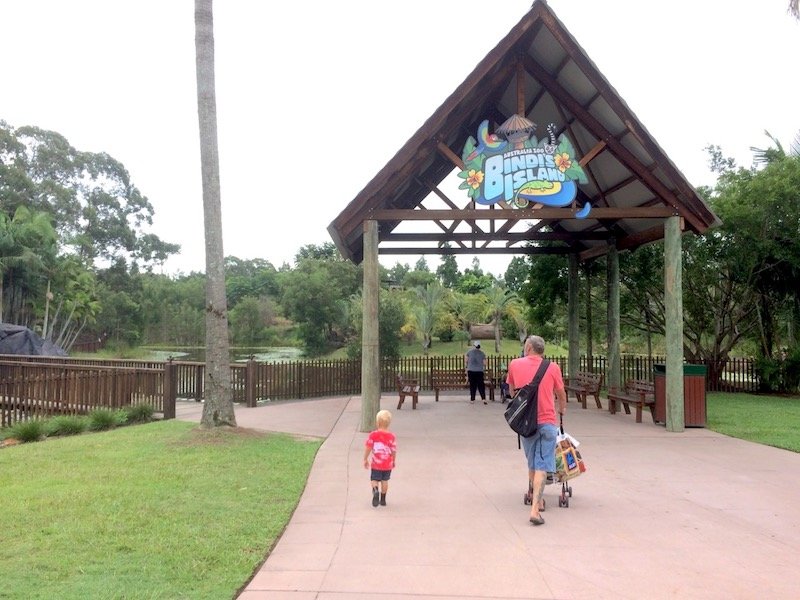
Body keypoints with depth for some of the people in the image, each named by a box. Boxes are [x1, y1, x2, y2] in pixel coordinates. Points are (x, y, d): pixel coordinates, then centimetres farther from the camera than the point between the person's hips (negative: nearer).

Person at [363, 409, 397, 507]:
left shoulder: (372, 435, -11)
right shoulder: (391, 436, -9)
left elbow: (368, 448, -9)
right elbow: (394, 450, -6)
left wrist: (365, 459, 4)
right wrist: (394, 461, 11)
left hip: (376, 464, -1)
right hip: (388, 464, 1)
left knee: (374, 480, 8)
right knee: (385, 481, 15)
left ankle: (375, 491, -22)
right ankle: (383, 499, 21)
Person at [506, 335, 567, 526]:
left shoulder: (514, 364, 2)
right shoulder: (553, 367, -1)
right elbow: (561, 394, 14)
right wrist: (562, 409, 35)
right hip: (547, 421, -2)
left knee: (532, 464, 19)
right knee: (542, 466, -4)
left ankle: (538, 501, 33)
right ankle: (535, 509, -13)